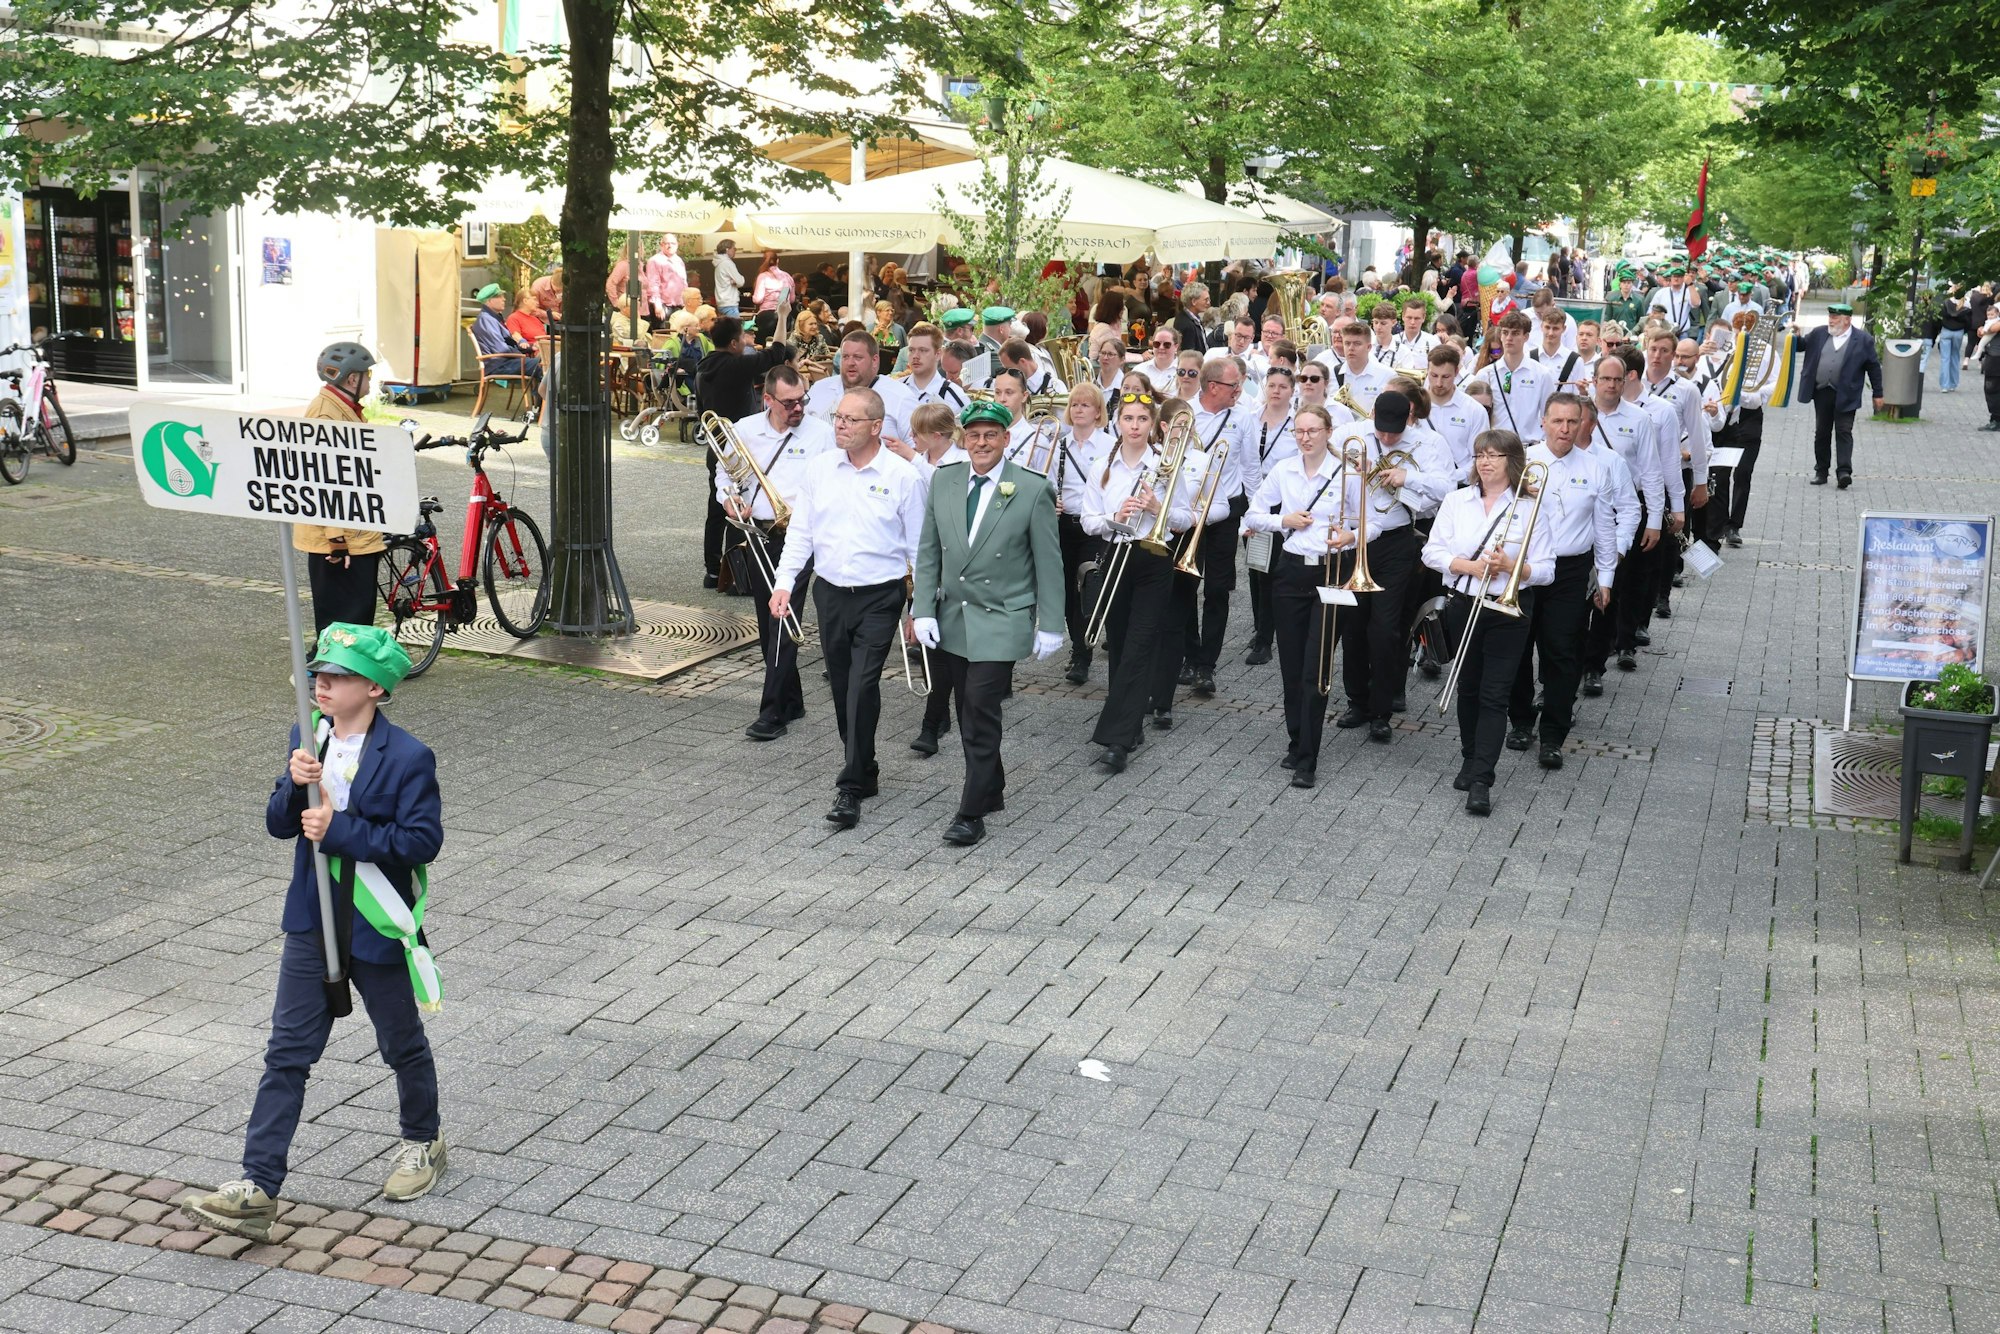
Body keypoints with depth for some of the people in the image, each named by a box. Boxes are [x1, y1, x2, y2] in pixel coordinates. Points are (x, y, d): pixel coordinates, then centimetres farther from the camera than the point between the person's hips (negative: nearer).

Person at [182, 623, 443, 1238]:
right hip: (311, 927, 5)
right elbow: (279, 824, 4)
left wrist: (340, 830, -23)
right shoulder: (308, 739, 2)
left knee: (402, 1046, 15)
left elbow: (423, 840, -21)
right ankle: (257, 1189, 2)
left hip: (378, 931, -4)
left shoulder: (408, 758, -16)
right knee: (286, 1054, 1)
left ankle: (421, 1145, 40)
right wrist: (295, 786, -17)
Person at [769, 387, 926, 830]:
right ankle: (863, 769, 29)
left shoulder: (903, 475, -7)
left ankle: (852, 787, -7)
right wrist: (784, 584, -2)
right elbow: (800, 531, 9)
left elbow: (918, 546, -2)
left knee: (862, 687, -13)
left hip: (879, 598, -4)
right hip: (830, 593, 5)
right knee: (842, 688, 12)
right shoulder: (819, 467, 4)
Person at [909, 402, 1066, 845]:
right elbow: (928, 551, 8)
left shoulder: (1032, 490, -8)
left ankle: (972, 814, -2)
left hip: (1000, 624, -5)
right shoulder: (943, 481, 4)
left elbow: (1048, 562, -4)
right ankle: (992, 791, 29)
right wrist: (923, 610, 1)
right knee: (969, 716, 12)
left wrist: (1049, 625, -4)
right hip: (951, 621, 5)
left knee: (981, 716, -9)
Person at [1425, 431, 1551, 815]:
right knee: (1468, 688, 13)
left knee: (1495, 695, -6)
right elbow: (1432, 552, 0)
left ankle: (1481, 781, -9)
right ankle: (1470, 760, 30)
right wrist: (1468, 566, -15)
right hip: (1463, 607, 3)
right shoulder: (1456, 501, 4)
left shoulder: (1529, 508, -3)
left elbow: (1545, 570, -4)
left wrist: (1511, 565, -22)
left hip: (1508, 611, -3)